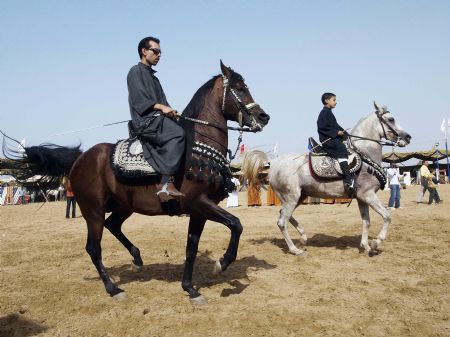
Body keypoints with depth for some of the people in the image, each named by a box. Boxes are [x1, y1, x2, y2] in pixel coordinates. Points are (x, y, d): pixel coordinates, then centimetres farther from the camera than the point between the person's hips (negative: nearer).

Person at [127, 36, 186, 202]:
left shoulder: (153, 76, 30)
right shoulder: (136, 72, 6)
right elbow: (138, 100, -8)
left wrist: (170, 111, 4)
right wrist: (161, 107, -16)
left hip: (158, 119, 9)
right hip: (145, 121, -9)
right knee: (177, 133, -30)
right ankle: (166, 184, -34)